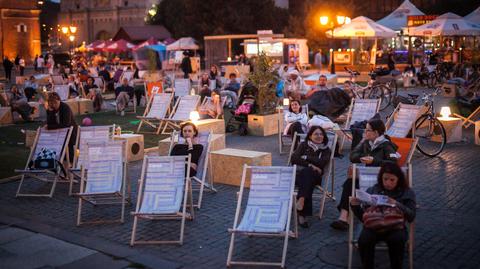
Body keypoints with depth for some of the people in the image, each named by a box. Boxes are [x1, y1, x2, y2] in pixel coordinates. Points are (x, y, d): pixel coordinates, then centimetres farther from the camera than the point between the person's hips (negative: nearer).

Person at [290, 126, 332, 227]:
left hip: (314, 176, 0)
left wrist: (305, 157, -1)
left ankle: (301, 200, -55)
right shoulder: (304, 145, 18)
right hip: (298, 173, 0)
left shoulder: (326, 150, 17)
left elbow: (321, 162, -5)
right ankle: (302, 214, -49)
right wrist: (310, 165, -11)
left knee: (306, 172, -37)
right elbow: (294, 158, 1)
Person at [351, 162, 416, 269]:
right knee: (364, 240, -32)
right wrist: (355, 206, -8)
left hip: (395, 226, -1)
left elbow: (411, 216, 0)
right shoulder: (372, 190, 14)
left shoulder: (407, 192, 11)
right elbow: (364, 216, 11)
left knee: (397, 240, -36)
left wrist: (398, 205, -15)